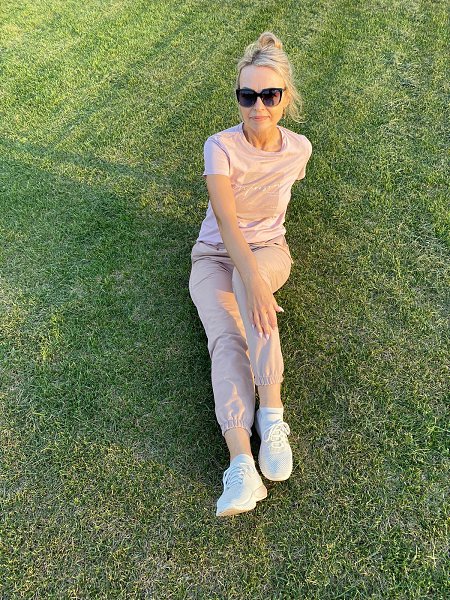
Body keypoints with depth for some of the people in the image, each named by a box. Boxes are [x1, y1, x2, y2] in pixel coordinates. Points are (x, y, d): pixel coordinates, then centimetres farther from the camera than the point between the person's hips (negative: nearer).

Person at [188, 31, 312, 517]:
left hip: (268, 248, 1)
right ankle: (242, 465, -40)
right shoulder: (221, 146, -17)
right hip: (215, 254, -1)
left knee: (250, 278, -38)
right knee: (226, 341, -28)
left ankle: (272, 414, -37)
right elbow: (226, 220, -32)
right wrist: (254, 282, -48)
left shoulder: (299, 149, -7)